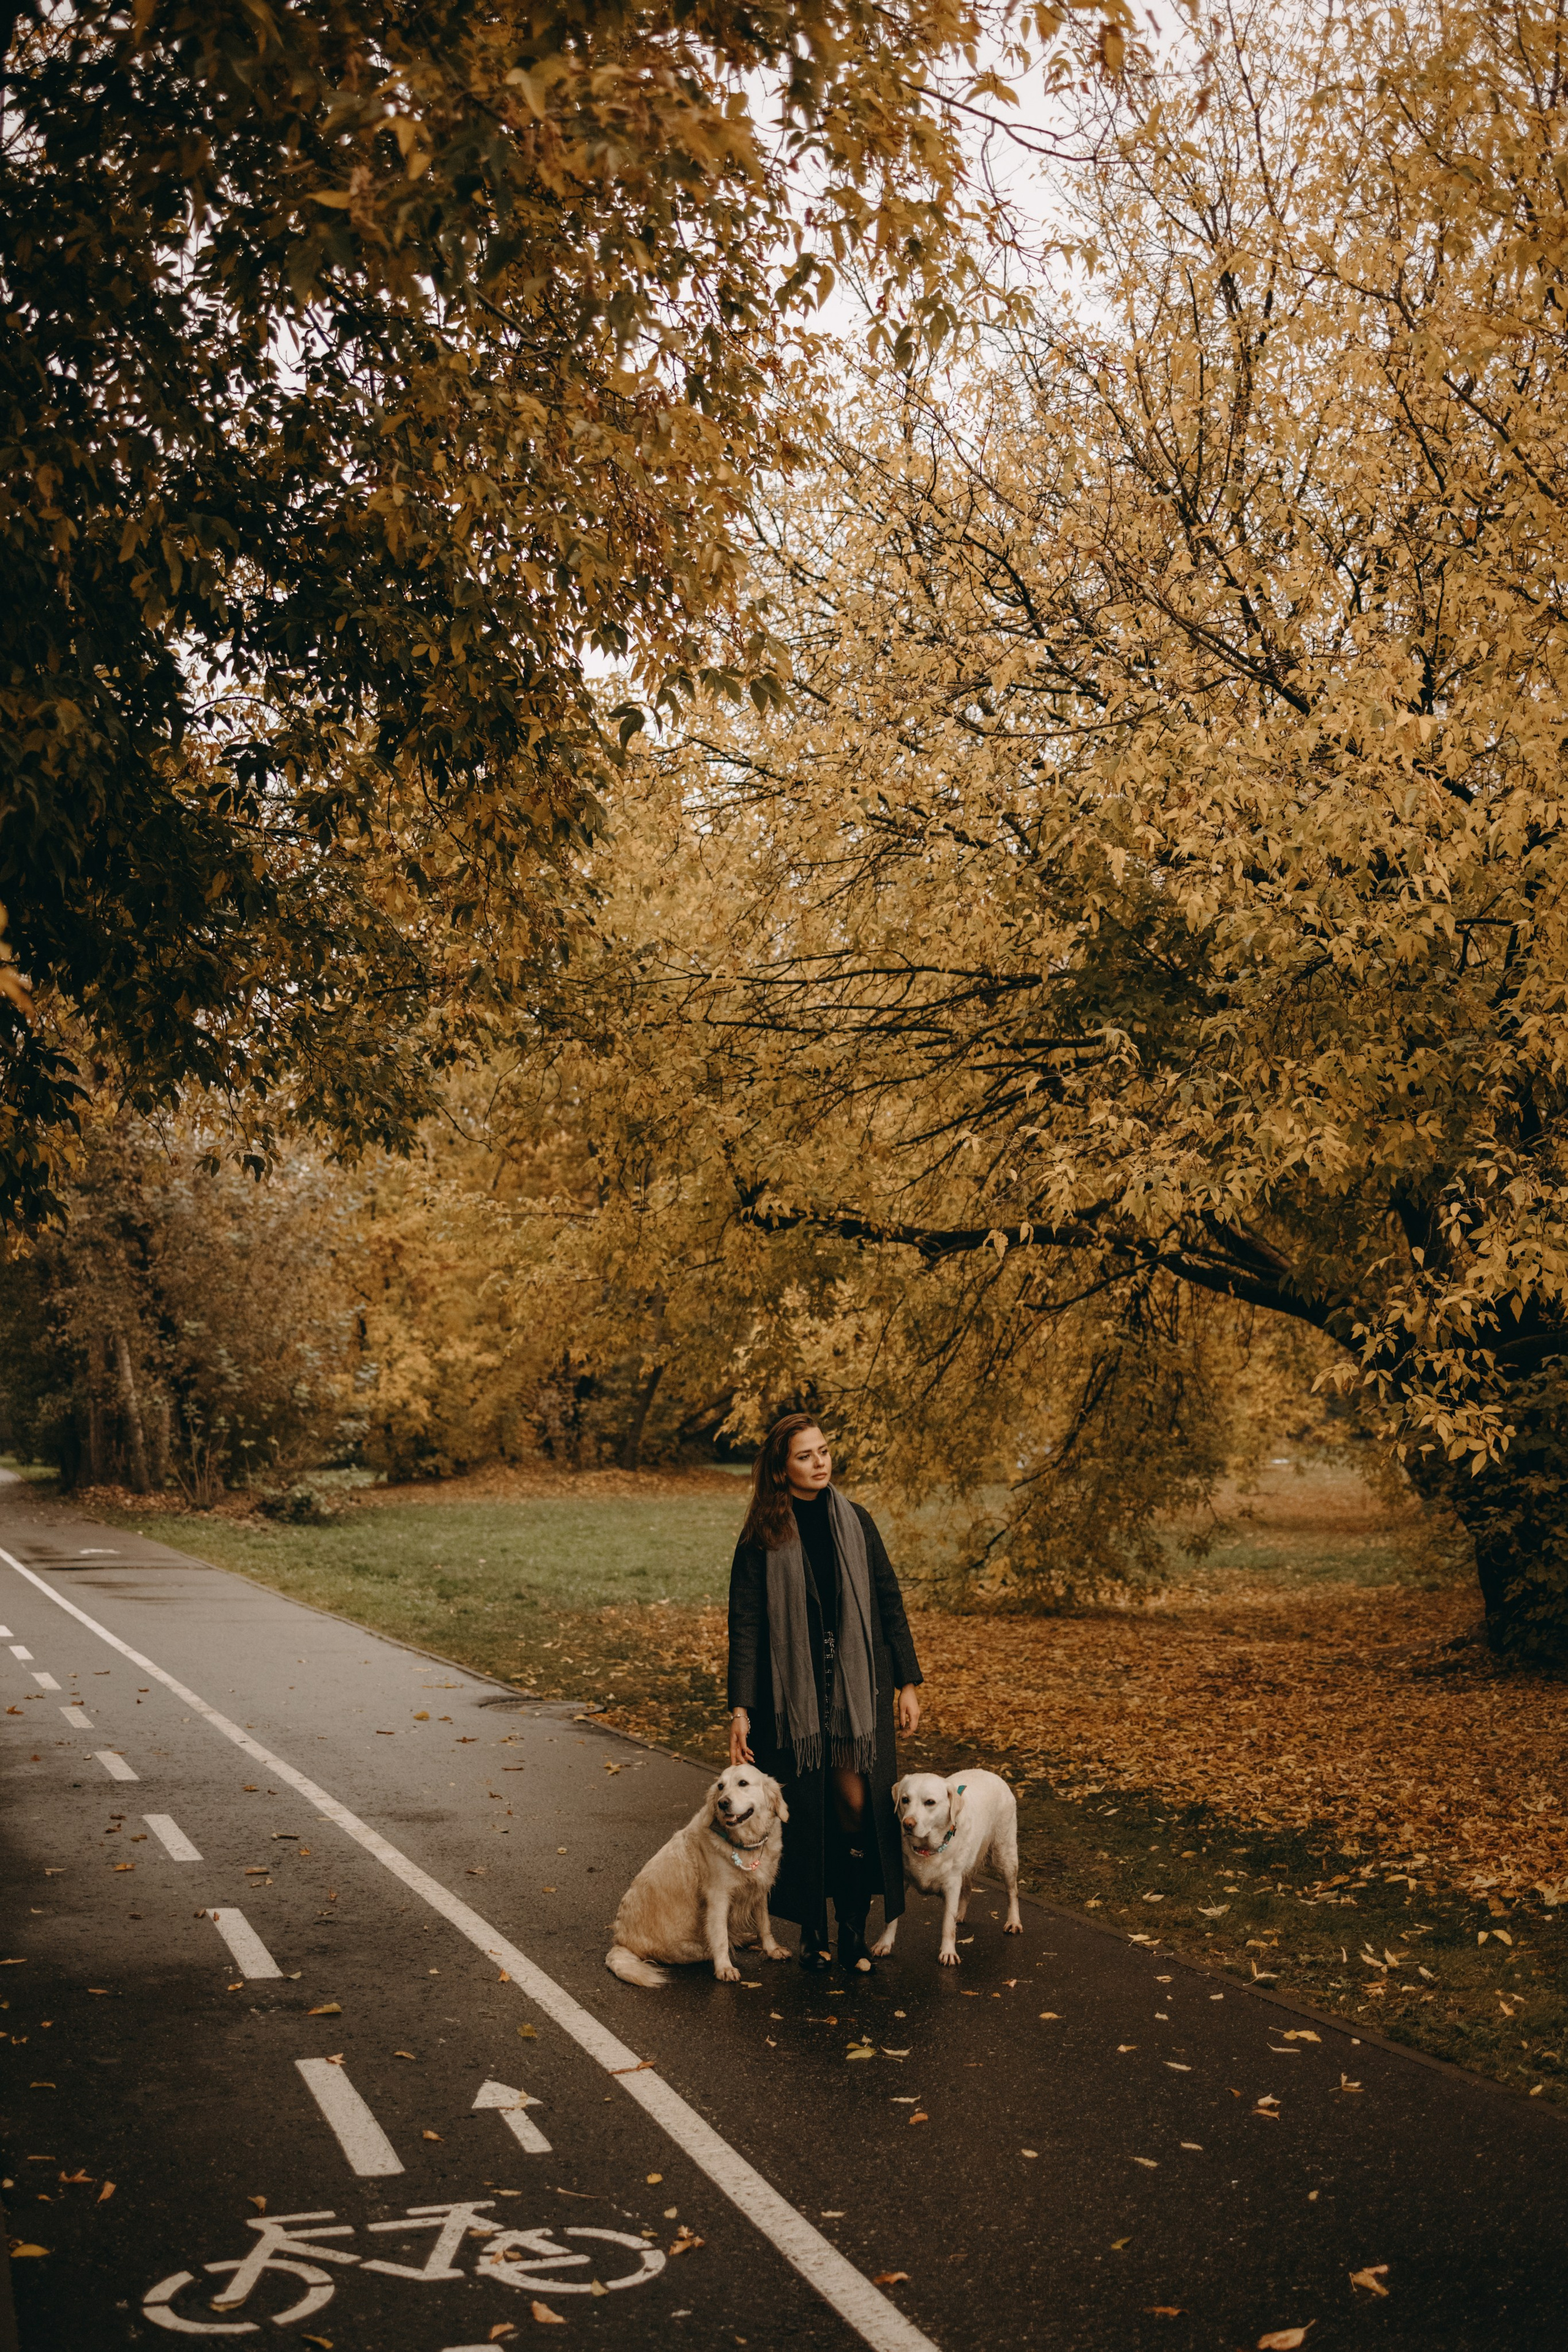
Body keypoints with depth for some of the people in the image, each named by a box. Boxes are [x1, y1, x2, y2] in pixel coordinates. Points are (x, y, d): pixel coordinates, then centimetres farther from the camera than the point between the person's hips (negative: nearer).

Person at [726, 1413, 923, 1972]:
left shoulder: (856, 1523, 5)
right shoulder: (762, 1537, -2)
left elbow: (890, 1604, 8)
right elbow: (745, 1626, -2)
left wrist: (907, 1683, 4)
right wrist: (741, 1709, -7)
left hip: (857, 1690, 2)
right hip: (791, 1695, -1)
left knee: (860, 1805, -5)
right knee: (804, 1812, 3)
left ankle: (854, 1930, 9)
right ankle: (811, 1933, 17)